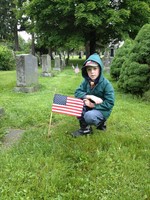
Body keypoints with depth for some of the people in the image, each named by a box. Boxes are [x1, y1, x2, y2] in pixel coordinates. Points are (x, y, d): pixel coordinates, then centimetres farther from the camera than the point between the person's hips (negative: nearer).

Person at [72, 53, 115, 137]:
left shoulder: (106, 84, -22)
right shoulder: (86, 81, -7)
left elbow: (110, 104, -23)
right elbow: (77, 92, -11)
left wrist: (93, 105, -24)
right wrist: (90, 96, -28)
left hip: (102, 110, -6)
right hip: (89, 107, 6)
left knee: (89, 116, -36)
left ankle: (101, 122, 1)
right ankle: (84, 128, -4)